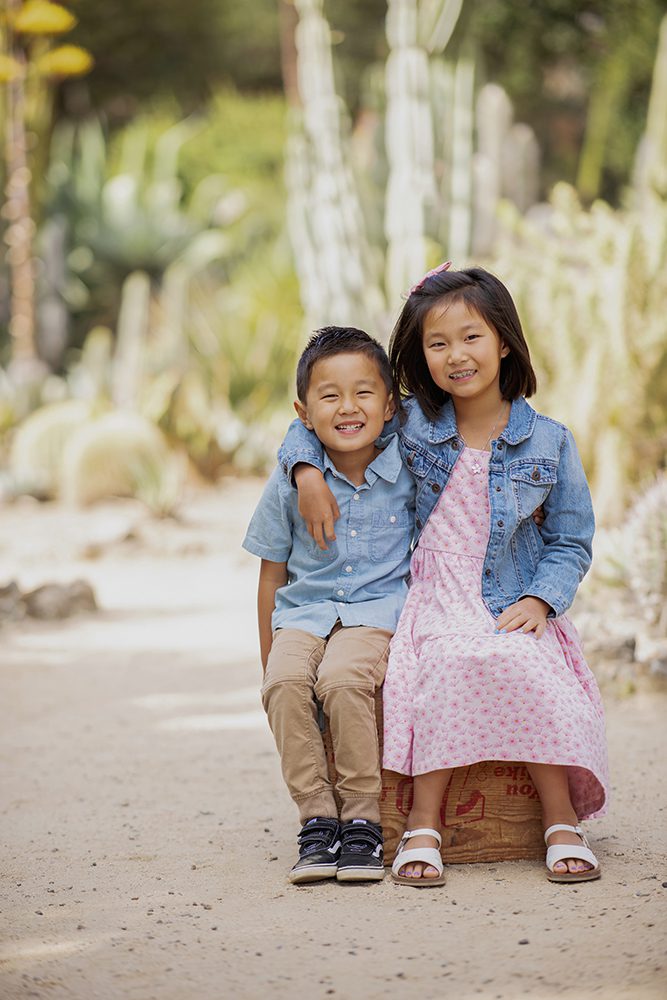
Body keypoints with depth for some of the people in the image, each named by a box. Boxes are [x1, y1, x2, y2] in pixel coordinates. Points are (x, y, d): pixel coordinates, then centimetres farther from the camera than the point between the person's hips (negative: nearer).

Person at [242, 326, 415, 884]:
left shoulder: (409, 471, 0)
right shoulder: (290, 483, 1)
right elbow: (273, 576, 10)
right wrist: (267, 659, 12)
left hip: (379, 610, -2)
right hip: (305, 611, 2)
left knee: (342, 680, -33)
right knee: (286, 681, -30)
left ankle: (363, 821, -21)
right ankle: (317, 819, -20)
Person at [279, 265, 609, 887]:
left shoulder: (547, 441, 2)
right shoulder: (412, 425, 4)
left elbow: (571, 540, 7)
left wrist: (540, 600, -9)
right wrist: (307, 470, -3)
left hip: (514, 610, 0)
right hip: (435, 609, 0)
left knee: (526, 671, -32)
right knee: (452, 665, -33)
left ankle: (562, 820, -20)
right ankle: (423, 825, -28)